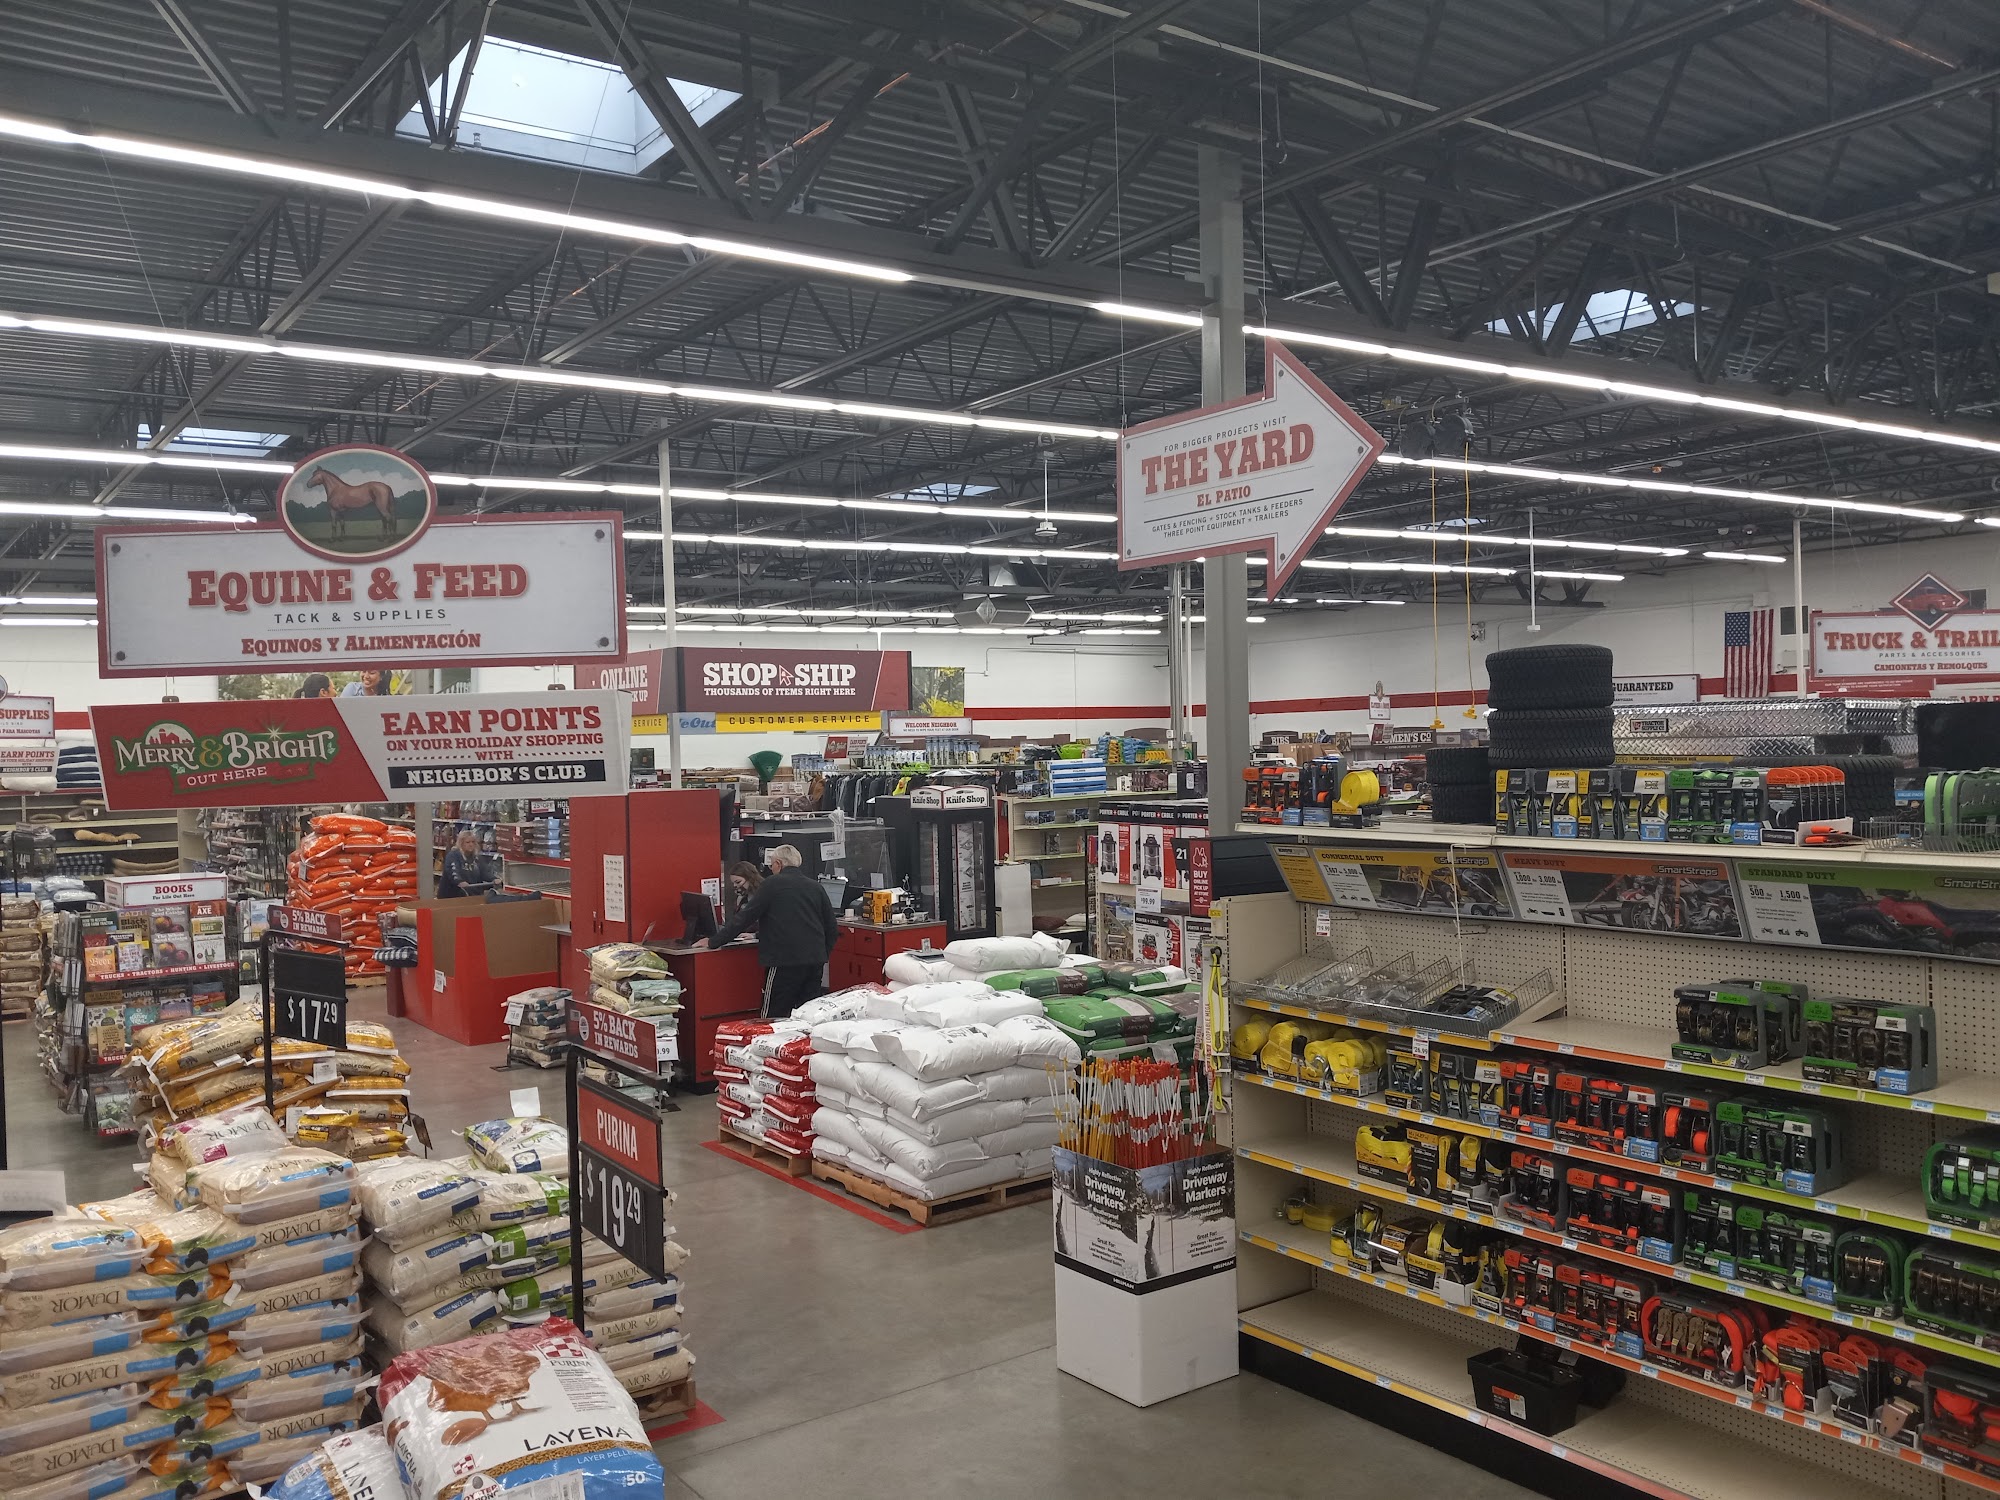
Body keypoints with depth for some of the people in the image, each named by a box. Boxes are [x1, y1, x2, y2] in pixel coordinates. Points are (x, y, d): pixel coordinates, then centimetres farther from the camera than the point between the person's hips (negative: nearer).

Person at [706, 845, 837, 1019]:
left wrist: (713, 942, 6)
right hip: (815, 962, 6)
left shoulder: (773, 884, -1)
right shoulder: (815, 887, 13)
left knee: (773, 1019, -2)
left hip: (785, 961, -5)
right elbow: (832, 927, 15)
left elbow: (744, 917, -1)